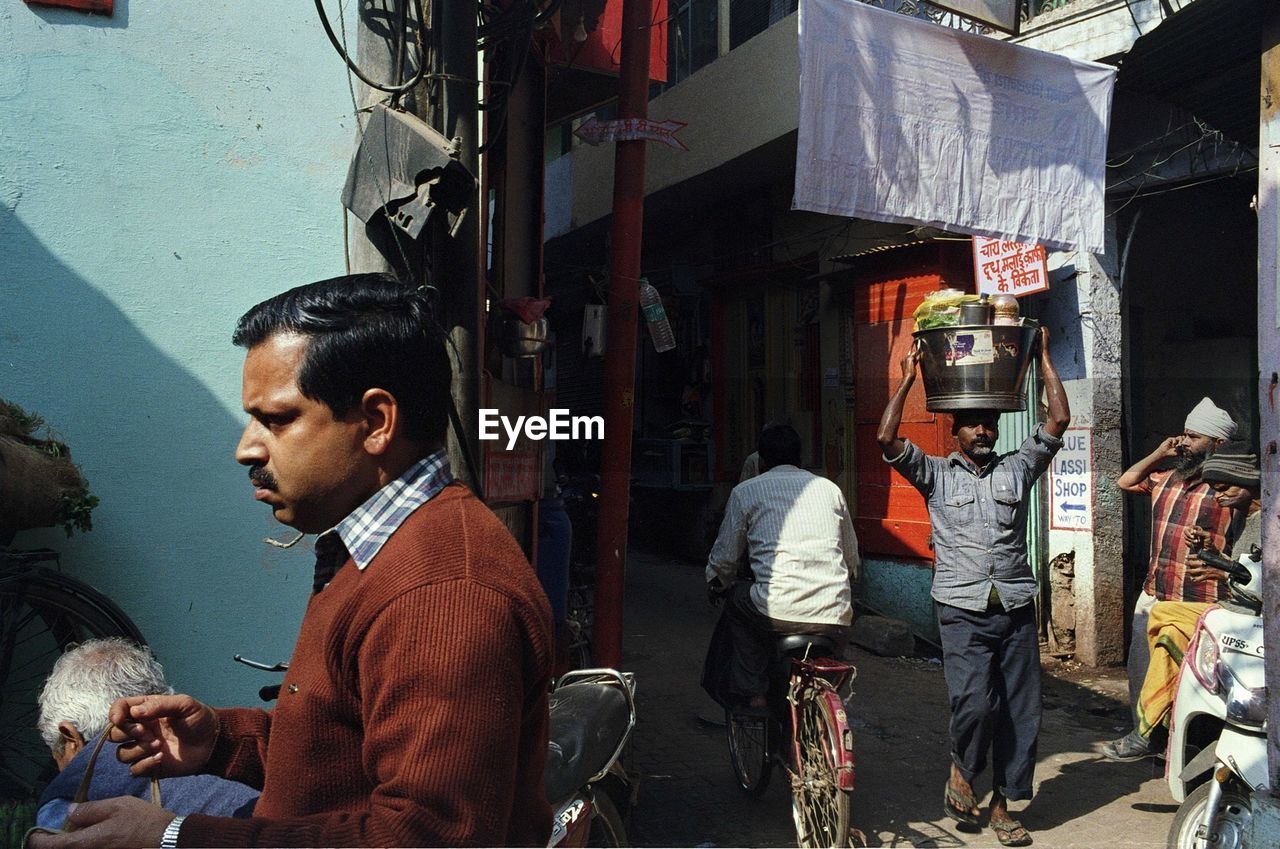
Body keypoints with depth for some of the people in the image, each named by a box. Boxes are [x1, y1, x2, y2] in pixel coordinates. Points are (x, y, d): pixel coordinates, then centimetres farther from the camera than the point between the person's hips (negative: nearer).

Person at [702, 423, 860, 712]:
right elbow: (853, 560, 22)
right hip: (835, 619, 3)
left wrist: (717, 585, 34)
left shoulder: (745, 491, 9)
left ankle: (752, 692, 20)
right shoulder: (830, 488, 17)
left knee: (737, 601, 27)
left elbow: (724, 558, 12)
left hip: (777, 613, -3)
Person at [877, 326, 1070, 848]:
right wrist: (908, 379, 0)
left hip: (1016, 609, 3)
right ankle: (961, 769, 12)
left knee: (1020, 712, 4)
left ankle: (1002, 803, 18)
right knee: (975, 702, -17)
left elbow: (1059, 422, 6)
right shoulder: (936, 475, 7)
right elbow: (887, 440, -5)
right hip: (964, 611, -3)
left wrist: (1044, 360, 7)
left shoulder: (1017, 469, 13)